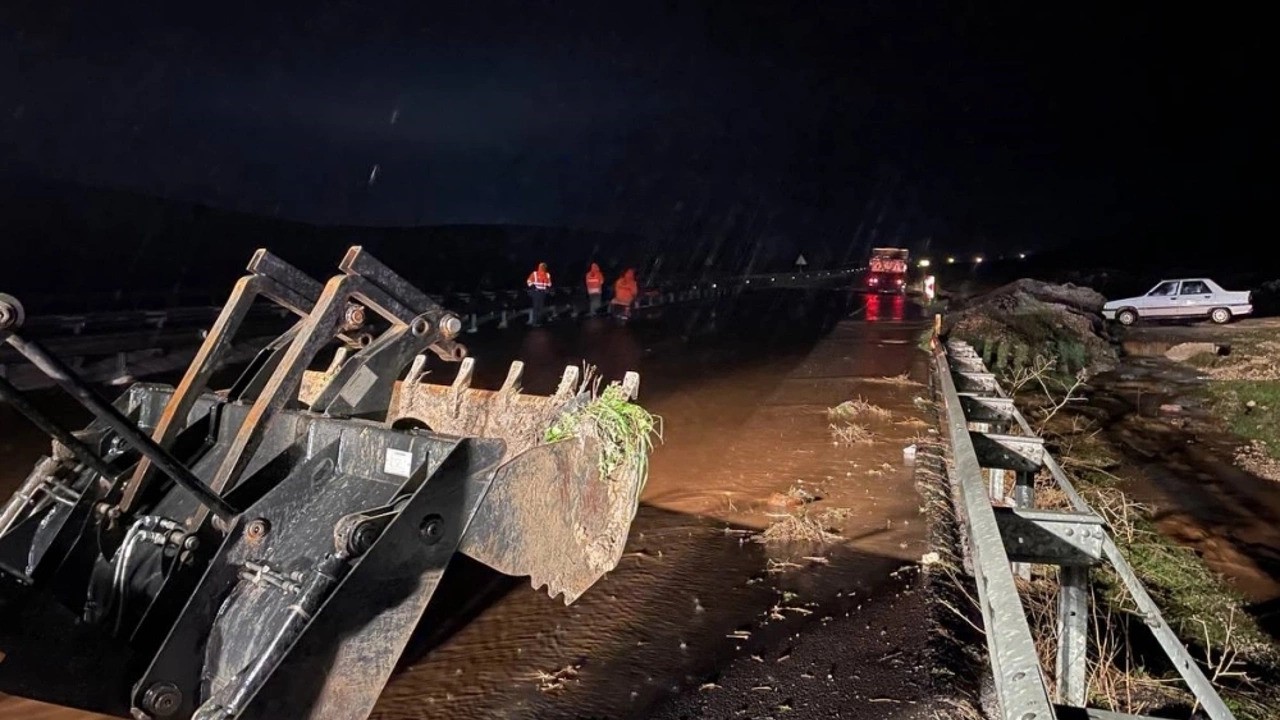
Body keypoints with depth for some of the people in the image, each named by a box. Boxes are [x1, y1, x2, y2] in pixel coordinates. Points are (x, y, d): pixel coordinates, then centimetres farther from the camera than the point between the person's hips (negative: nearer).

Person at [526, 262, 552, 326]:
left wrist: (548, 288, 5)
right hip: (536, 292, -5)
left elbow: (549, 283, 21)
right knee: (536, 306, -10)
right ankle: (534, 322, -7)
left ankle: (539, 320, 15)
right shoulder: (534, 274, -8)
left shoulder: (547, 275, 7)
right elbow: (529, 281, 0)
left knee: (541, 307, 7)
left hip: (543, 292, 5)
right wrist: (532, 287, -10)